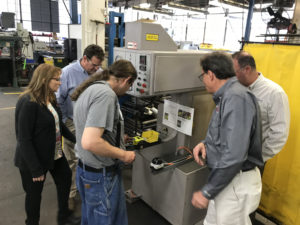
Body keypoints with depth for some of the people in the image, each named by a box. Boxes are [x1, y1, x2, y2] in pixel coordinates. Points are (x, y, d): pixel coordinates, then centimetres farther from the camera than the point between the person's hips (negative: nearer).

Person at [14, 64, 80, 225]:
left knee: (65, 178, 19)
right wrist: (35, 169, -22)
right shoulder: (28, 103, -25)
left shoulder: (50, 98, 1)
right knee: (34, 193, 12)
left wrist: (74, 139, 10)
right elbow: (24, 139, -24)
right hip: (34, 159, -8)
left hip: (54, 154, 9)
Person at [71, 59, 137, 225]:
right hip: (101, 175, -9)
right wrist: (123, 155, -19)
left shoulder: (90, 88, 7)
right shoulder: (106, 94, -24)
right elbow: (90, 142, -32)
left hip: (85, 168, 9)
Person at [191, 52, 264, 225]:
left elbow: (234, 156, -28)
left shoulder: (236, 98, -22)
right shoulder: (228, 95, 10)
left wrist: (207, 192, -21)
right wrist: (206, 143, 1)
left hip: (236, 183, -9)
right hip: (226, 179, 9)